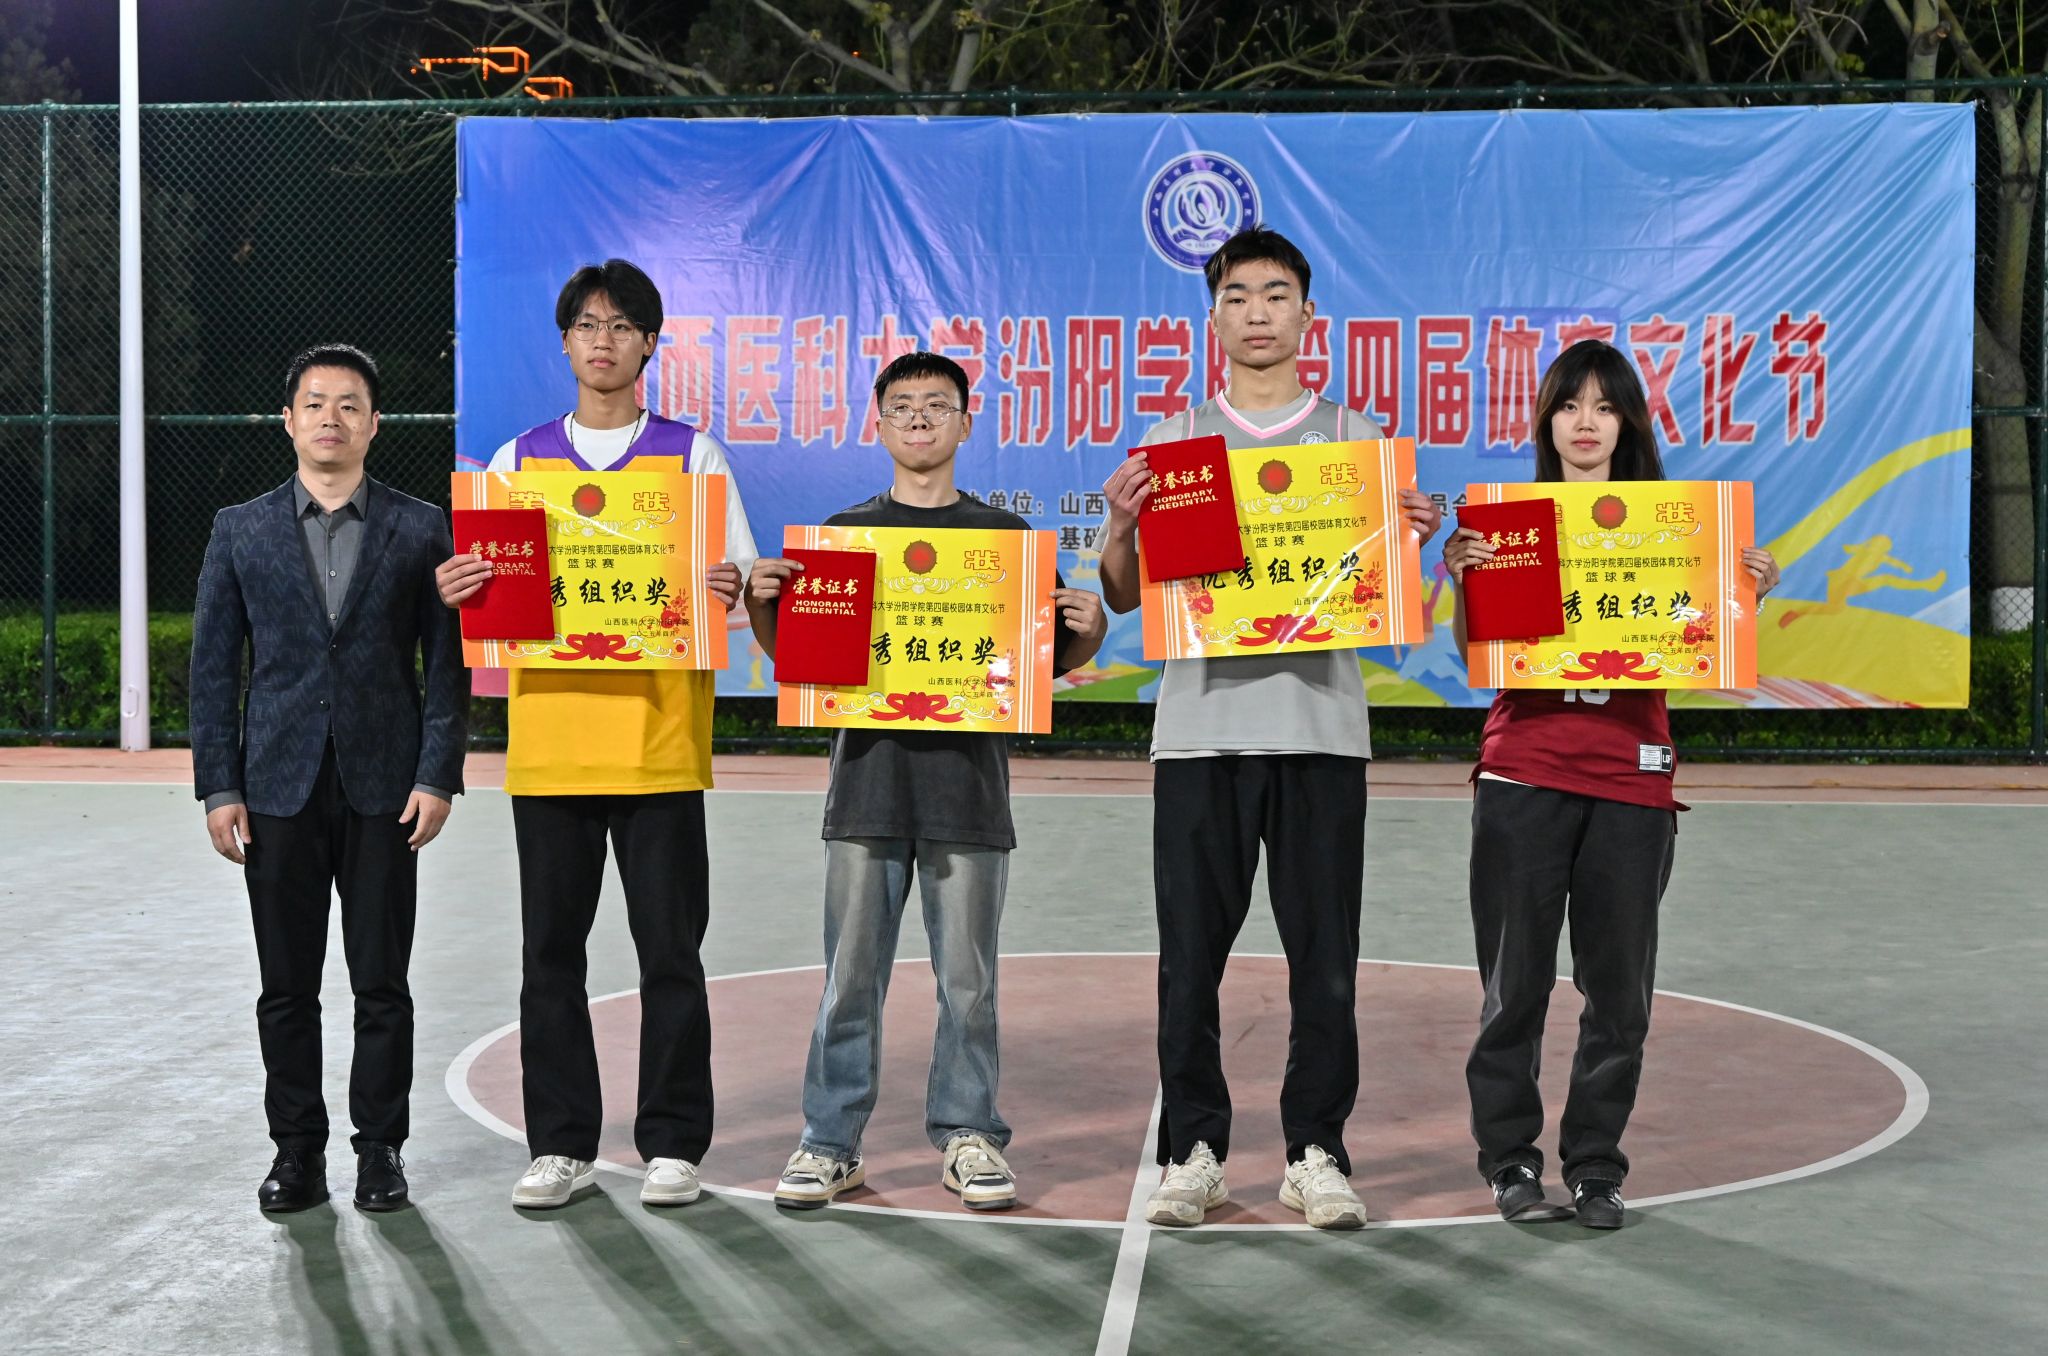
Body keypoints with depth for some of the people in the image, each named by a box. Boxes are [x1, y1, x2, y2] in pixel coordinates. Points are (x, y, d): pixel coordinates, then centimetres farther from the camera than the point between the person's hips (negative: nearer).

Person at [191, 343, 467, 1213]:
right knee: (286, 987, 7)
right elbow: (213, 666, 6)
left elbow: (446, 663, 2)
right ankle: (297, 1150, 18)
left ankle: (379, 1149, 16)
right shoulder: (241, 531, 7)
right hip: (280, 790, 1)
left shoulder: (420, 530, 4)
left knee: (382, 984, 4)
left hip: (384, 789, -1)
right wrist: (218, 787, -1)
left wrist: (438, 776, -7)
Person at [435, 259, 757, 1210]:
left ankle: (672, 1142, 14)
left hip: (659, 742, -2)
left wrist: (730, 593, -19)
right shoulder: (519, 459, 12)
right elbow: (483, 589, 11)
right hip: (547, 742, 2)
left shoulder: (691, 454, 7)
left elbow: (741, 587, 4)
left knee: (670, 949, 2)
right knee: (550, 950, 6)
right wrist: (454, 592, -11)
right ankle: (561, 1144, 16)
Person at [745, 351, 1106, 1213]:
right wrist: (761, 603, -8)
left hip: (968, 782, 0)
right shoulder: (843, 531, 9)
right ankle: (830, 1142, 14)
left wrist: (1087, 632, -10)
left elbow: (1049, 658, 11)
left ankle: (966, 1136, 18)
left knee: (968, 980, 5)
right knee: (850, 977, 4)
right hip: (868, 778, 1)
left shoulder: (1003, 535, 8)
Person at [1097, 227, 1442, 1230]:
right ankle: (1193, 1151, 13)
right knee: (1190, 953, 3)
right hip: (1200, 725, 0)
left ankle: (1316, 1154, 13)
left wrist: (1412, 539, -8)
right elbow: (1124, 597, 10)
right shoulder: (1171, 441, 12)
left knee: (1324, 956, 2)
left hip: (1319, 724, 0)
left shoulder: (1357, 439, 12)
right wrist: (1121, 527, -9)